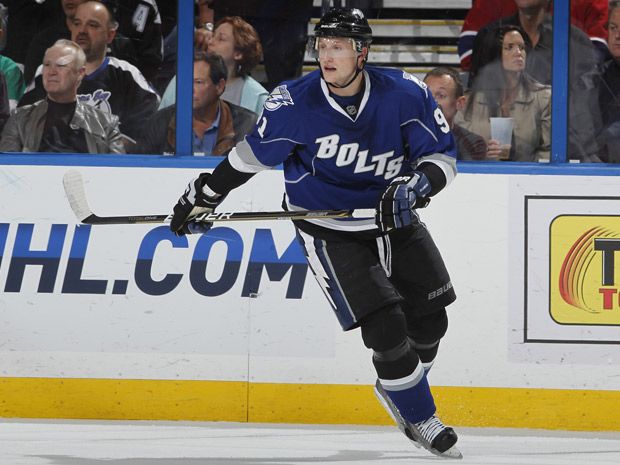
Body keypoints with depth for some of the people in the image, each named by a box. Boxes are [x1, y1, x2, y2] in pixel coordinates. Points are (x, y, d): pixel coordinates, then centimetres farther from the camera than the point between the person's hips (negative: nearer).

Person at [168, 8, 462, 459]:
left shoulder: (405, 94, -16)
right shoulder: (295, 104, -17)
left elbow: (444, 156, -8)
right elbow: (254, 152, -1)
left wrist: (417, 183, -29)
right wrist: (204, 195, 4)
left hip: (394, 218, 3)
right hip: (329, 230, -3)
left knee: (429, 321, 6)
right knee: (386, 329, -14)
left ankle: (400, 389, 36)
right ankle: (419, 419, 7)